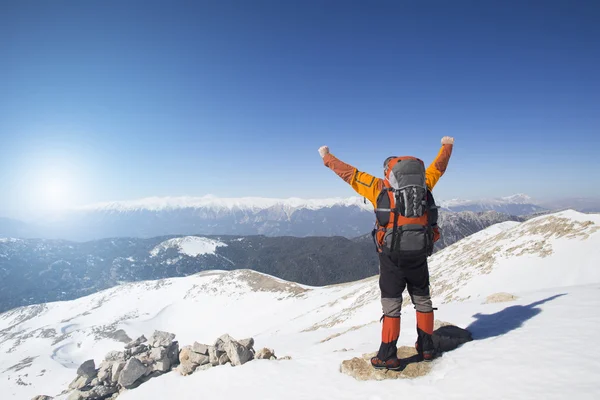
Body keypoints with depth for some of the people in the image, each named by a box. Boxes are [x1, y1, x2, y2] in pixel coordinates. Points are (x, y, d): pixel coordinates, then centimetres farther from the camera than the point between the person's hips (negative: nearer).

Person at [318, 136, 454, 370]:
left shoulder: (379, 187, 0)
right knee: (422, 300, 19)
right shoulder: (424, 184, 8)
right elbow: (438, 166, 26)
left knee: (391, 304, 6)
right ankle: (426, 348, 32)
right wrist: (447, 146, 45)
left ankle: (388, 356, 11)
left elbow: (348, 173, 7)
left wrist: (327, 157, 21)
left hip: (391, 256, -3)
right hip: (419, 255, 3)